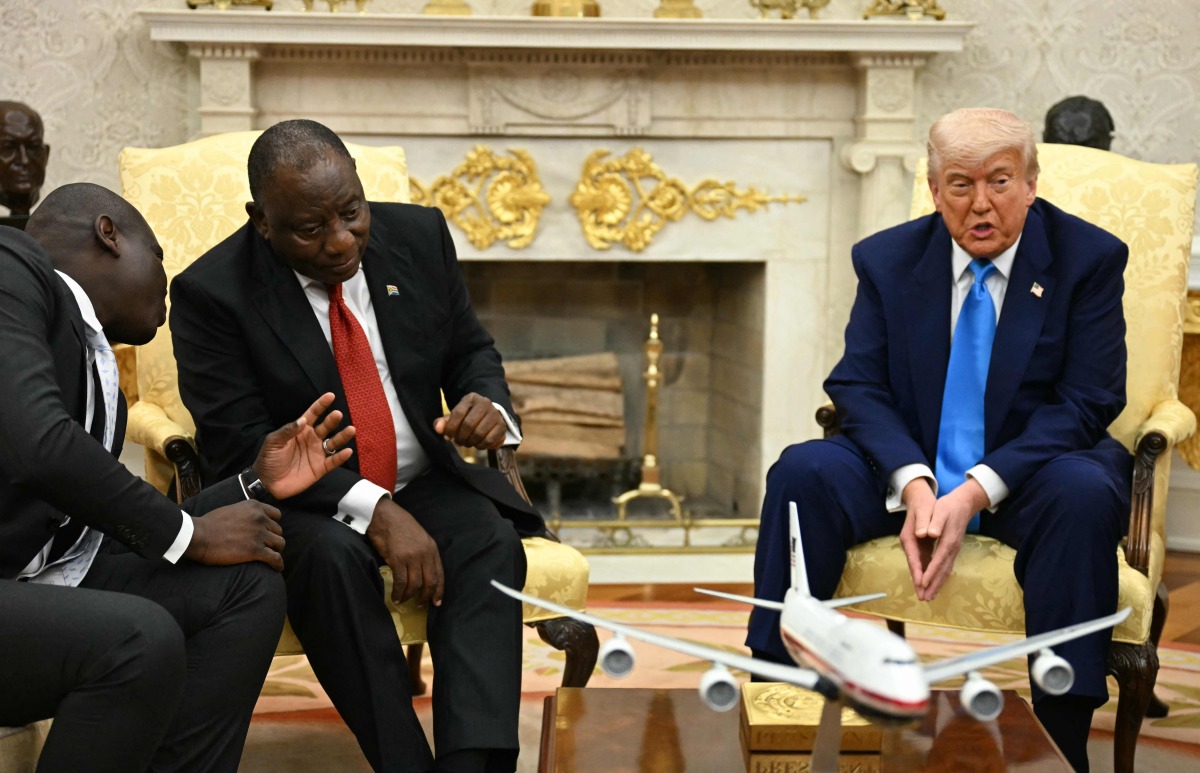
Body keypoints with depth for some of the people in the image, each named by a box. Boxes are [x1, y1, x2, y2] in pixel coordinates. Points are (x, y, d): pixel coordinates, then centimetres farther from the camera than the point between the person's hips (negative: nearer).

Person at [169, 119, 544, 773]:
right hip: (298, 502, -3)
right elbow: (240, 448, -16)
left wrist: (489, 405, -14)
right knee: (330, 557, -35)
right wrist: (374, 511, -28)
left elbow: (471, 351, 12)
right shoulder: (210, 292, -13)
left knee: (489, 538, -27)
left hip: (423, 481, 3)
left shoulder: (419, 235, 0)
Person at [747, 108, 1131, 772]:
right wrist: (914, 483, -22)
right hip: (909, 464, 2)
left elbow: (1085, 402, -11)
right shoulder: (887, 259, 3)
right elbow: (858, 386, -2)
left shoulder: (1089, 258, -5)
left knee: (1084, 493, -35)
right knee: (802, 472, -25)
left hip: (1027, 473, -2)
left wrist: (975, 493, -24)